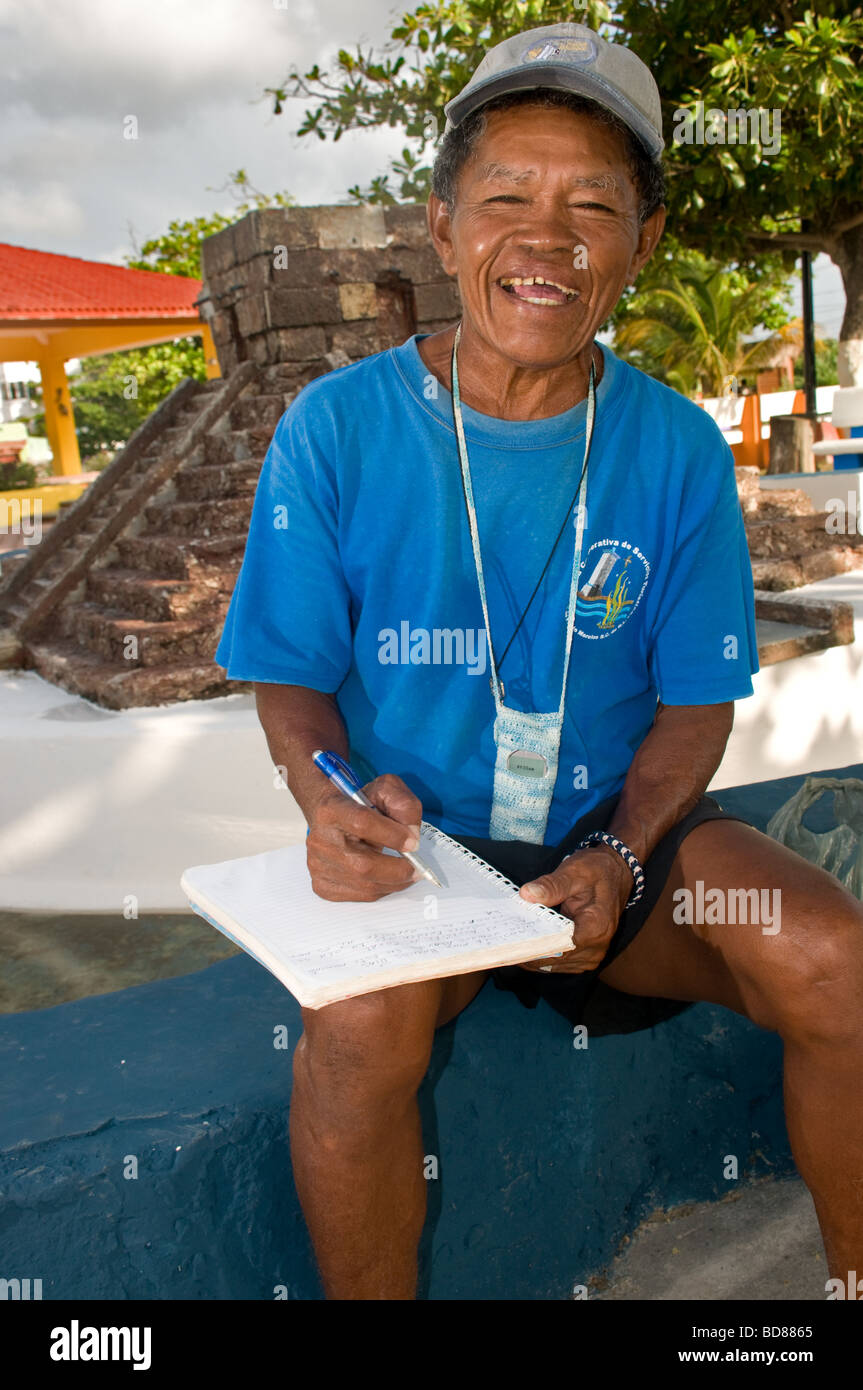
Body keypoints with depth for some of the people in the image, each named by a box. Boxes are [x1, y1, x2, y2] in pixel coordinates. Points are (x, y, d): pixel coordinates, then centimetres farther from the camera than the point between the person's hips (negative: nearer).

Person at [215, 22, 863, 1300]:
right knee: (362, 1022, -31)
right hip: (413, 845, -1)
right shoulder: (338, 428, -7)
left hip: (619, 829, 2)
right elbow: (291, 675, -2)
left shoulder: (677, 452, -3)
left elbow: (697, 702, 1)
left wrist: (618, 859, -16)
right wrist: (328, 799, -24)